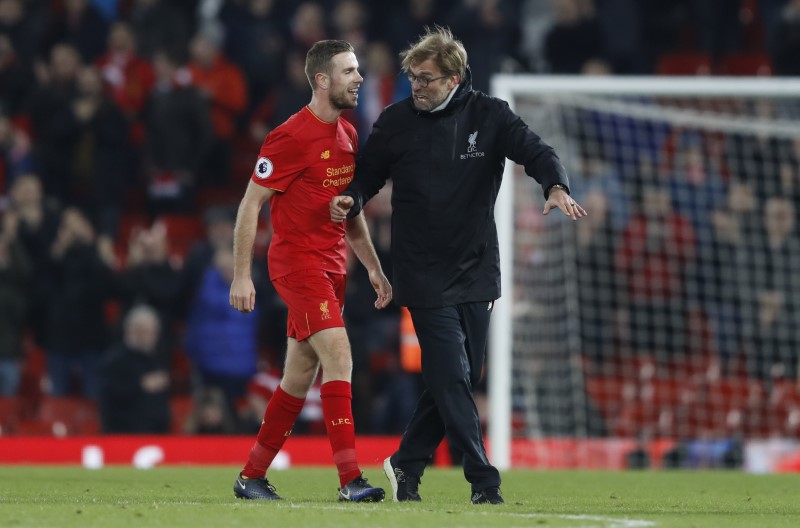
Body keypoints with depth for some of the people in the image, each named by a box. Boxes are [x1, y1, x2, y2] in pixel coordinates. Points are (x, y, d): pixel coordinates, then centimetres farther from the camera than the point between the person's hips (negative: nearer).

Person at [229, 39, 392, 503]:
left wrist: (374, 268, 17)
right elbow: (251, 204, -10)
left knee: (300, 377, 10)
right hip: (297, 261, -8)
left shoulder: (348, 136, 13)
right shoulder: (292, 137, -13)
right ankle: (351, 480, -21)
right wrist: (242, 274, -13)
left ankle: (252, 477, 19)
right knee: (339, 359, -18)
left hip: (332, 266, 8)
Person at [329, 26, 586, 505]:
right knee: (452, 378, -10)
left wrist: (557, 187, -31)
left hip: (477, 270, 3)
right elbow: (369, 175, 7)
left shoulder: (490, 116, -2)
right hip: (424, 276, -3)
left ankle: (407, 465, 24)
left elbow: (536, 151, -11)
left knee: (462, 378, 7)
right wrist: (352, 200, -14)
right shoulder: (396, 121, -2)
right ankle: (484, 481, -5)